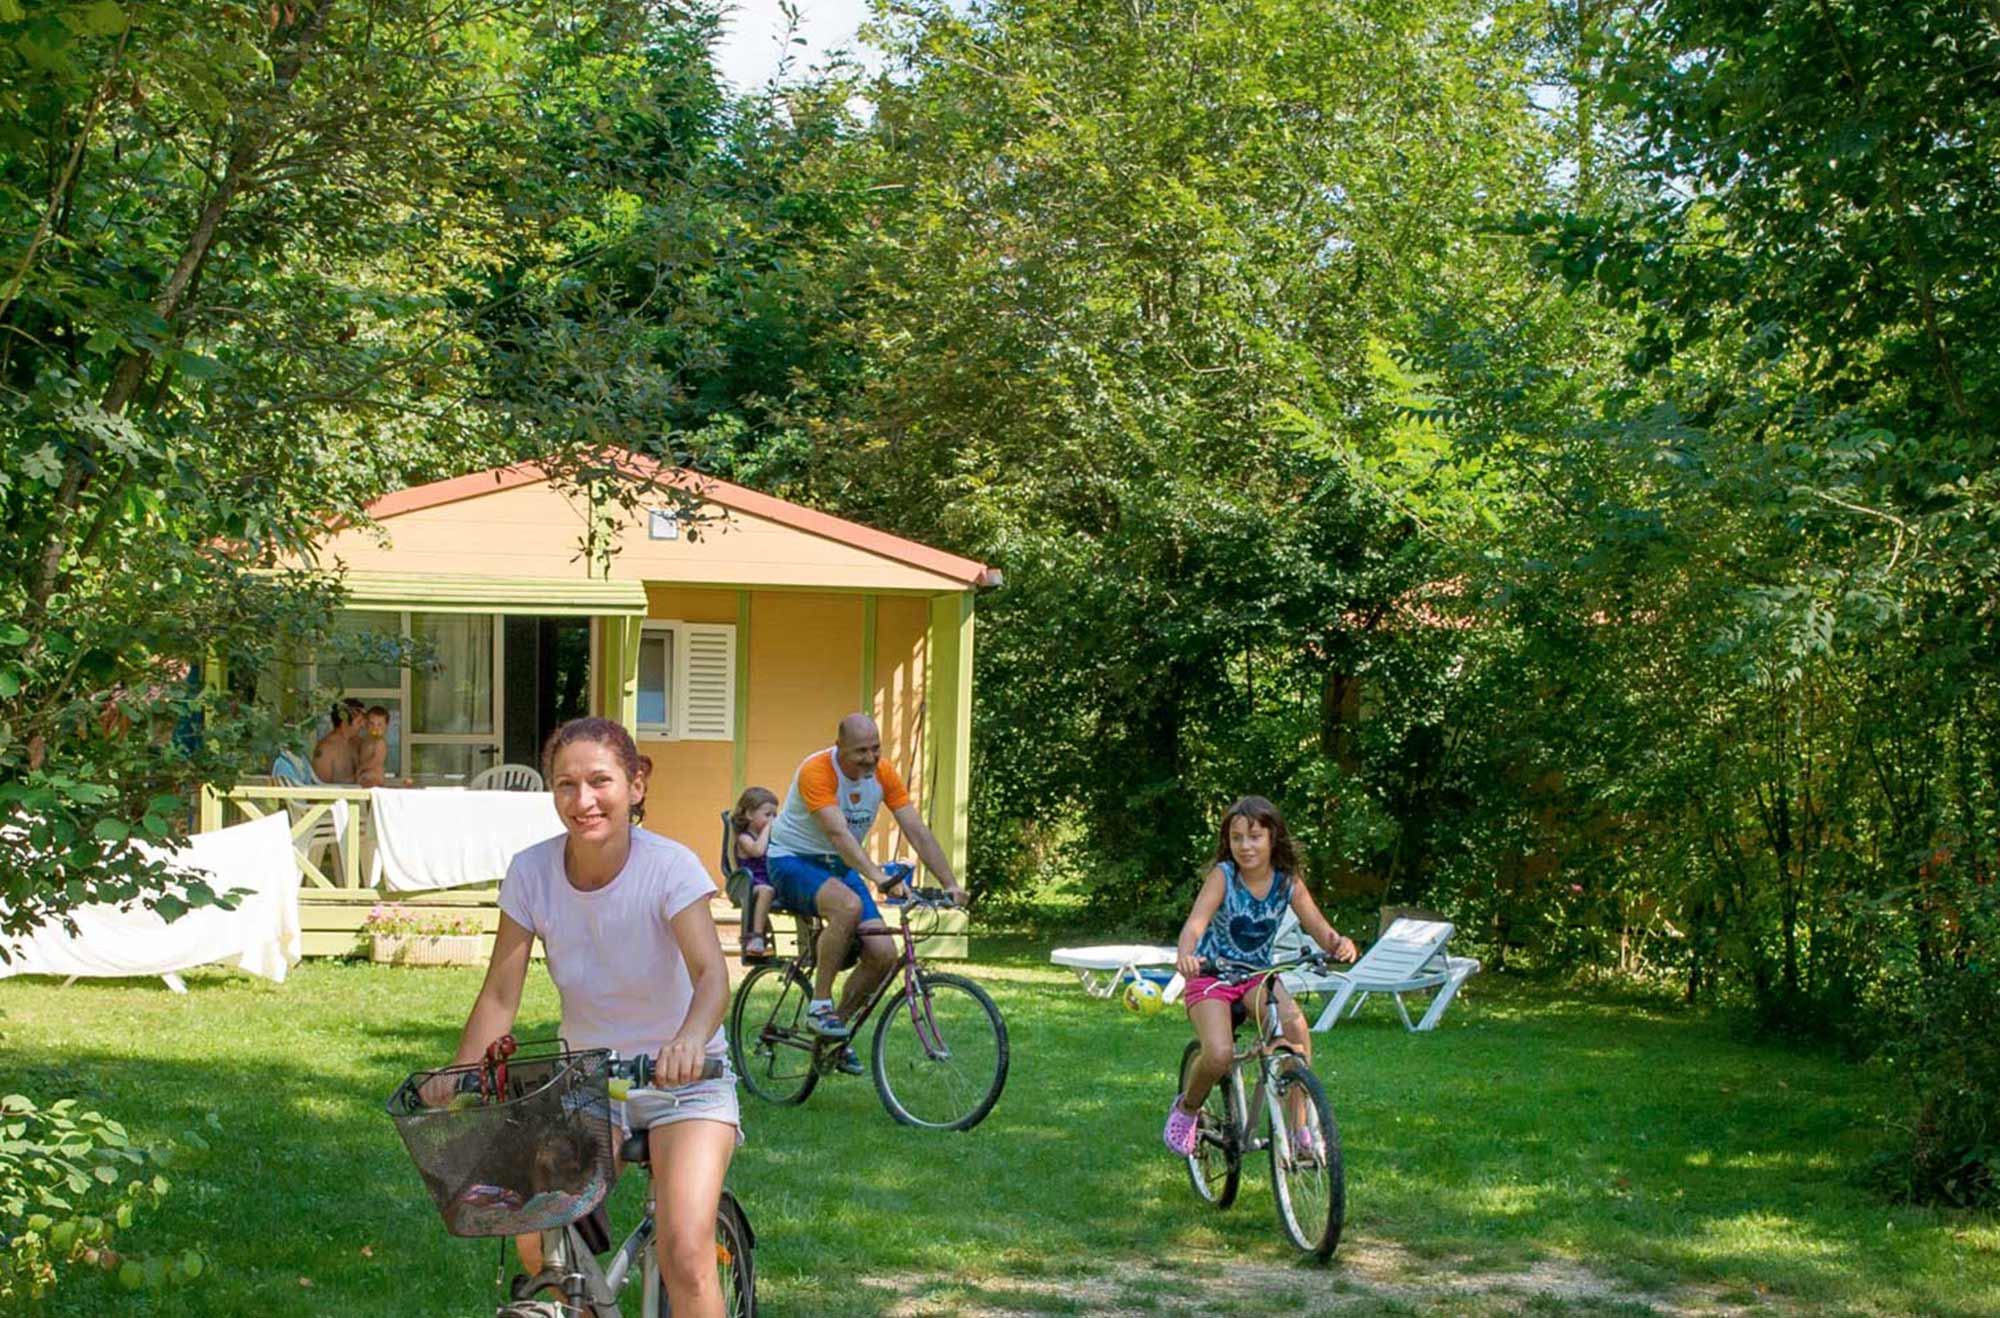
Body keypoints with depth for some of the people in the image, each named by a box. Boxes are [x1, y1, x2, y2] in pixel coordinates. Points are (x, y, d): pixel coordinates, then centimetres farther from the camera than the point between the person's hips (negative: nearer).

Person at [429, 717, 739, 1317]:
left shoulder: (669, 866, -19)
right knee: (536, 1238, -13)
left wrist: (689, 1040, -53)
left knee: (684, 1256, -21)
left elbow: (711, 973, -32)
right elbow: (500, 994, -9)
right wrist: (458, 1075, -24)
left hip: (679, 1077, -4)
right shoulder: (532, 872, -9)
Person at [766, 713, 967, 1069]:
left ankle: (837, 1029, 10)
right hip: (793, 862, -6)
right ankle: (819, 1005, -22)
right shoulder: (816, 772, -24)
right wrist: (877, 877, -49)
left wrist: (950, 884, -18)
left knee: (883, 954, -12)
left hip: (839, 866, 6)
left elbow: (918, 833, -7)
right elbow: (839, 834, -36)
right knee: (848, 905, -38)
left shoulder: (884, 774, -6)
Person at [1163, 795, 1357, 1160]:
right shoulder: (1223, 875, -18)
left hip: (1258, 973, 3)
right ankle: (1187, 1107, 8)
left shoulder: (1288, 882, -8)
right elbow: (1197, 920, -33)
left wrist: (1340, 943, -37)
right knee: (1219, 1055, -27)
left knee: (1295, 1024, -29)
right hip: (1211, 975, -3)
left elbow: (1319, 928, -12)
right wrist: (1184, 955, -55)